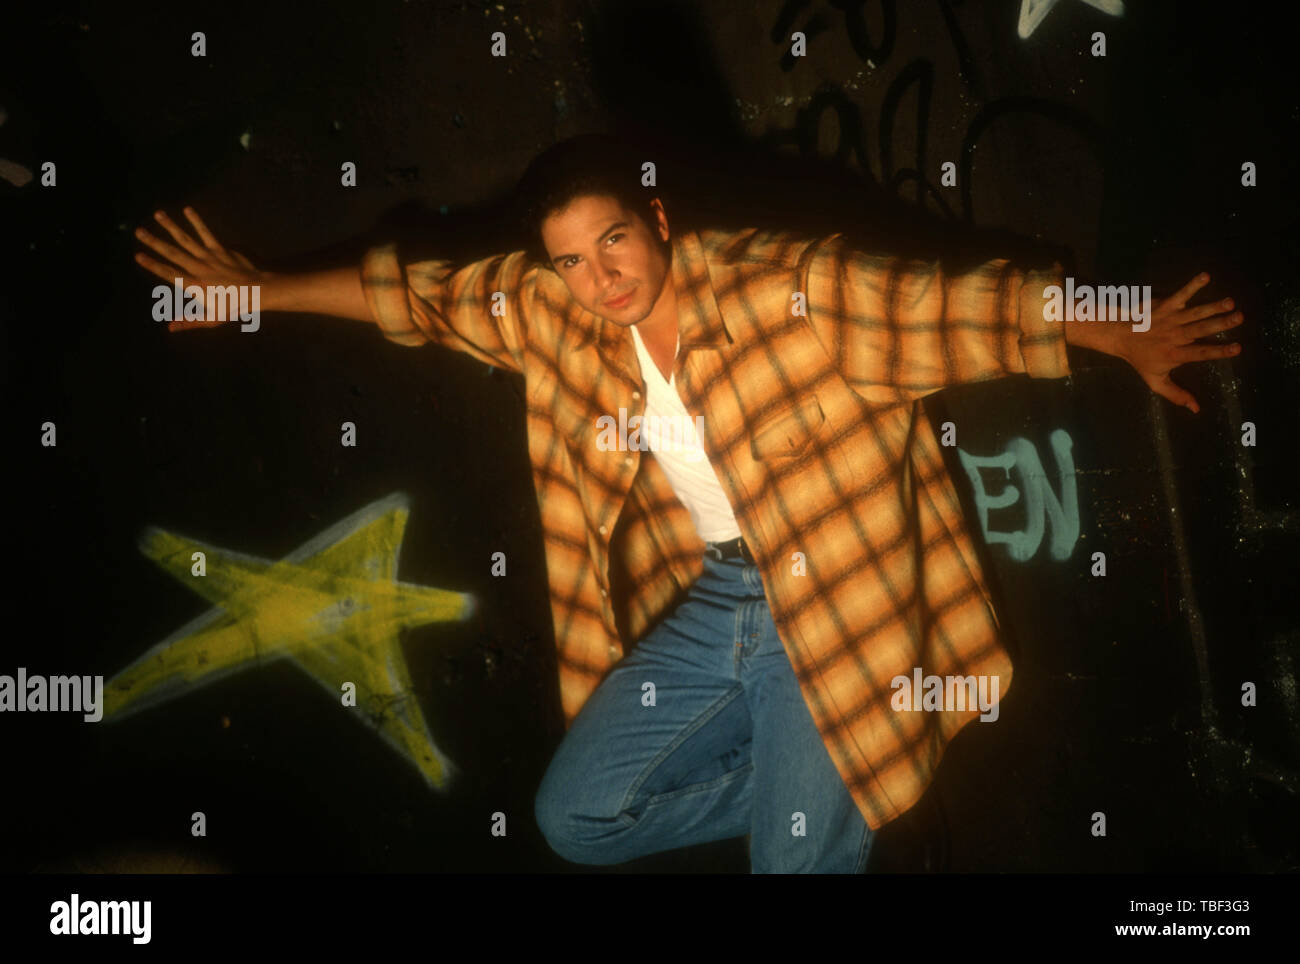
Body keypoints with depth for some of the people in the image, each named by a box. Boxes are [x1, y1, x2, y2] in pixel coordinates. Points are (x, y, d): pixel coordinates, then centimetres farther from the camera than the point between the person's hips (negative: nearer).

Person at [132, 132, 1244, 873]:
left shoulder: (792, 288, -16)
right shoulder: (553, 315, -1)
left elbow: (959, 306, -19)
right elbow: (422, 292, 10)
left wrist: (1127, 340, -30)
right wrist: (257, 291, 14)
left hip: (837, 608, -5)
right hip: (706, 603, 6)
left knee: (802, 852, -6)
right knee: (577, 817, 8)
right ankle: (806, 789, 21)